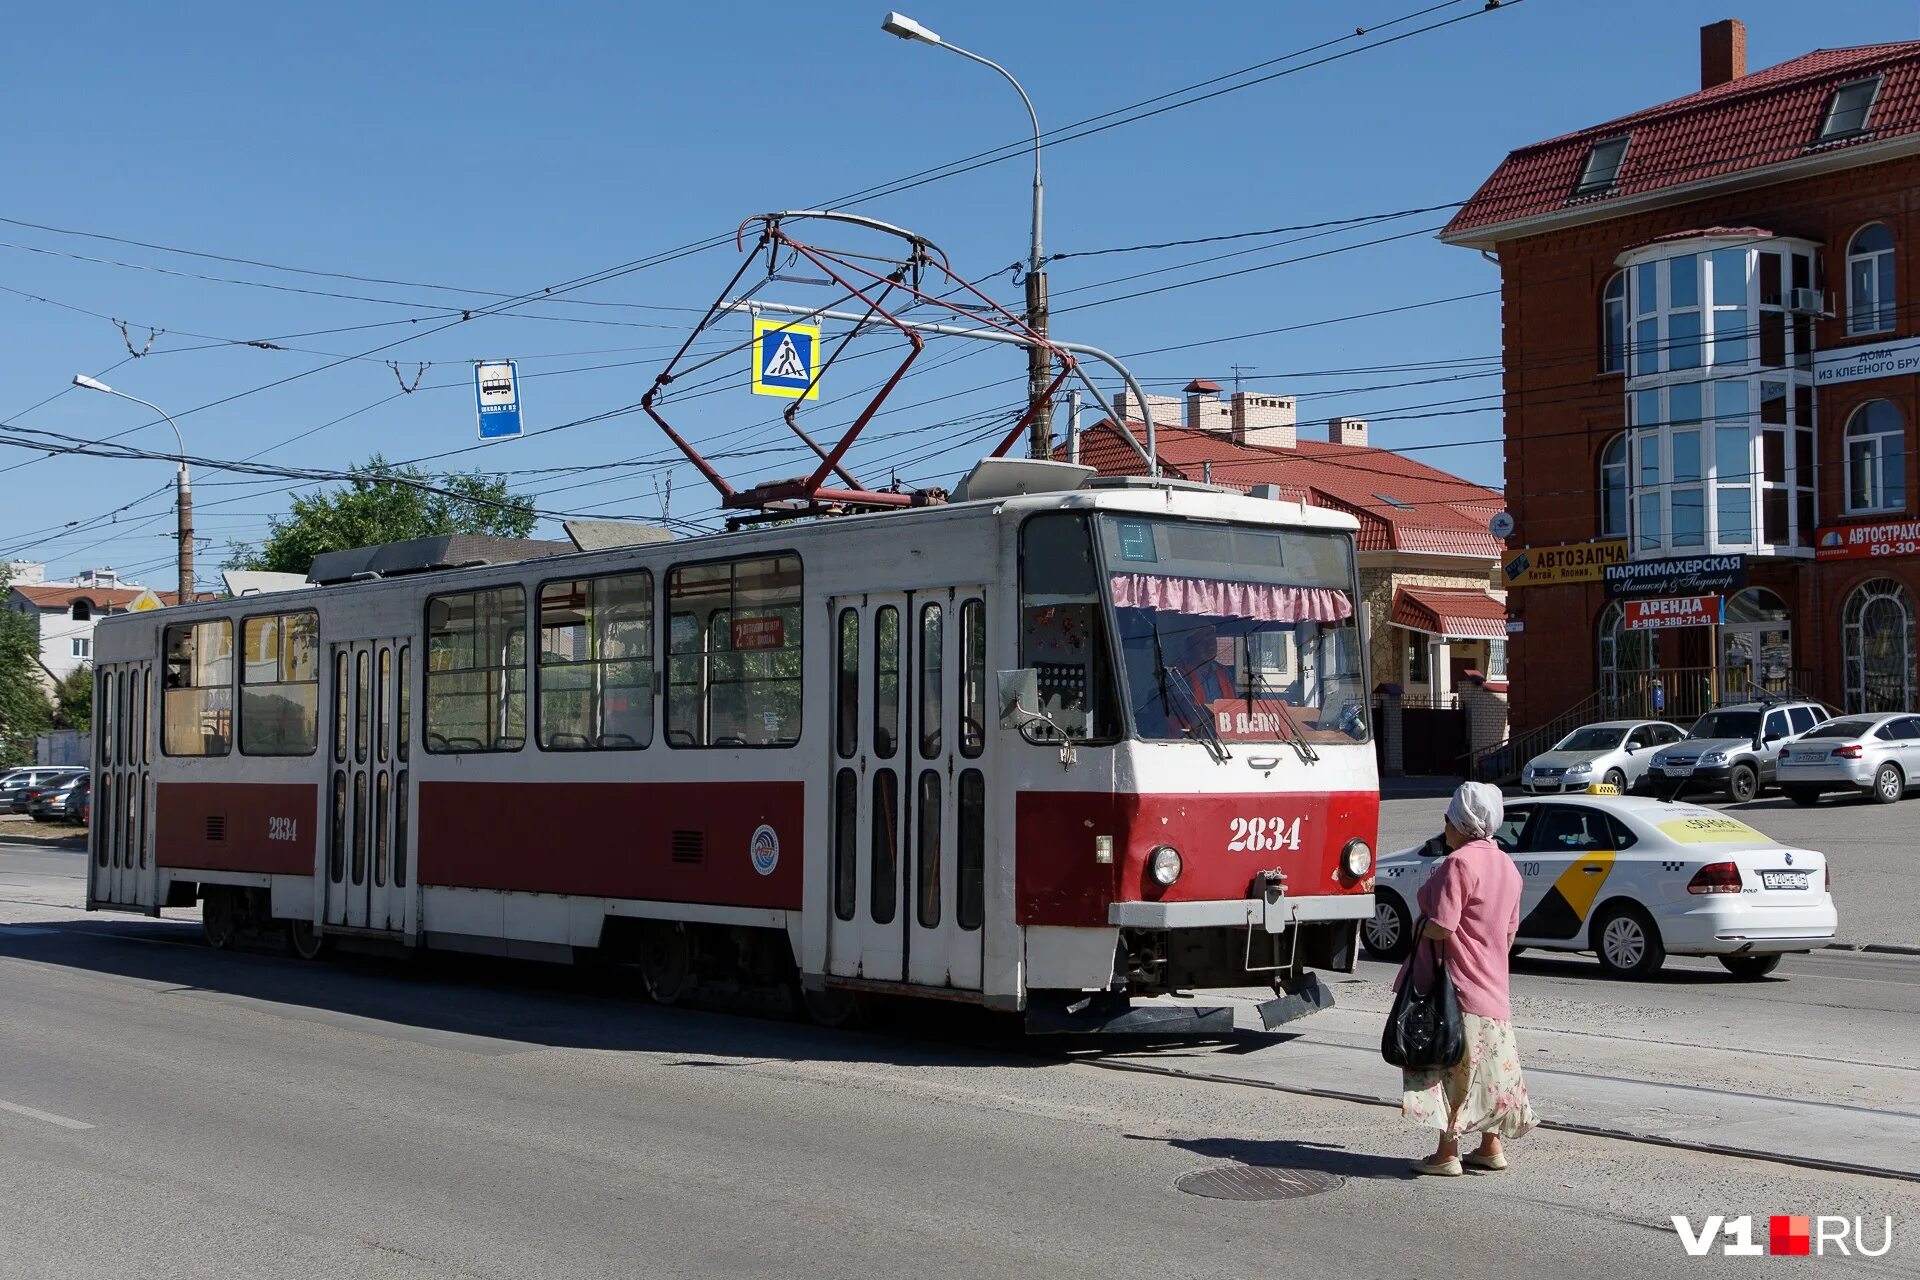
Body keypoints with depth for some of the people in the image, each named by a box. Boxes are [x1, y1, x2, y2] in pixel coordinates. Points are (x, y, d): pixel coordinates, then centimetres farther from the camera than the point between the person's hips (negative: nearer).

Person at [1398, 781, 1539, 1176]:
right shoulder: (1506, 865, 11)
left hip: (1454, 984, -9)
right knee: (1485, 1069, 16)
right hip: (1491, 987, 9)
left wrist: (1419, 924, -4)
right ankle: (1490, 1147, 22)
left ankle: (1447, 1154, 1)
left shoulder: (1459, 863, -18)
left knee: (1450, 1066, -2)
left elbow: (1441, 927, -23)